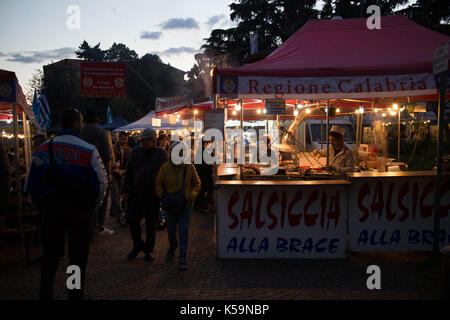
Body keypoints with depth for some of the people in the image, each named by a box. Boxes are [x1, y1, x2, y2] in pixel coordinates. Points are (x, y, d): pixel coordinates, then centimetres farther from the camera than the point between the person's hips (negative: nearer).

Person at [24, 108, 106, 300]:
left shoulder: (43, 149, 0)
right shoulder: (88, 150, -7)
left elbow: (32, 182, 0)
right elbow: (100, 182, -6)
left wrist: (40, 205, 11)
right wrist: (90, 204, 9)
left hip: (50, 208, 3)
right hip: (79, 211, -2)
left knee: (50, 253, 16)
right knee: (78, 255, 9)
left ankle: (45, 293, 18)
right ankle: (75, 294, 15)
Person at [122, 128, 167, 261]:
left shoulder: (161, 153, -1)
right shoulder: (135, 152, 5)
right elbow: (129, 172, 9)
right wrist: (126, 189, 4)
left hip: (153, 195, -2)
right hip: (136, 194, 2)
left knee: (151, 224, 7)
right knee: (132, 220, 2)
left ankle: (149, 250, 23)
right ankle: (137, 245, 24)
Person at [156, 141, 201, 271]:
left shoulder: (189, 167, -8)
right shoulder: (165, 167, -7)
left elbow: (197, 183, 2)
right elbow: (159, 184, 4)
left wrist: (191, 196, -13)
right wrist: (162, 197, -10)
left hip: (185, 205, -1)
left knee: (183, 231, -4)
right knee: (171, 229, 15)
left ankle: (182, 257, 5)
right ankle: (172, 247, 46)